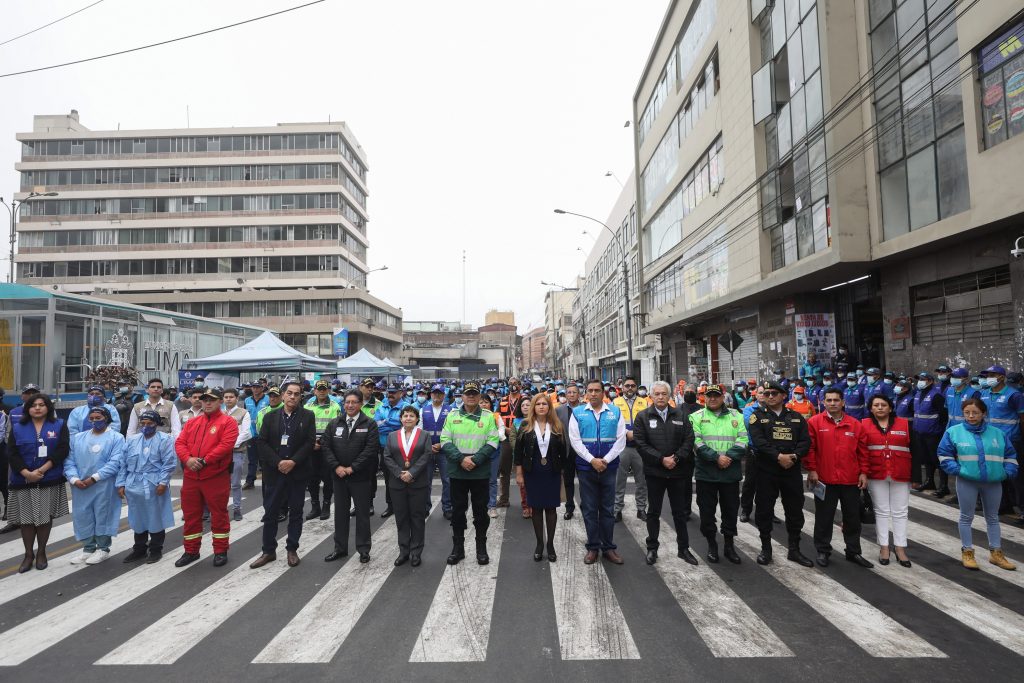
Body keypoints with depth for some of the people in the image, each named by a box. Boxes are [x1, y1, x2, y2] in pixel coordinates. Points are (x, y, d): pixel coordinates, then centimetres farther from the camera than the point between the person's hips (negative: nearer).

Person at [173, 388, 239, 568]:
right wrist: (187, 459, -13)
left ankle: (220, 551, 16)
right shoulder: (191, 422, 13)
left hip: (217, 477, -5)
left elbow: (225, 445, -17)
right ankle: (191, 551, 28)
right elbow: (180, 443, 5)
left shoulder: (227, 422, -5)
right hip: (190, 477, 5)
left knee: (218, 515, 3)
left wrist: (204, 461, -20)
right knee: (191, 515, 13)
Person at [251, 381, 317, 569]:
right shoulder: (271, 416, 4)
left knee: (295, 512, 8)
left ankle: (292, 550, 20)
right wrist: (277, 462, -13)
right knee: (270, 512, 7)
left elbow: (310, 442, -7)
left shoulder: (308, 416, -1)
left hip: (298, 471, -1)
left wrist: (293, 461, -16)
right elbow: (262, 442, -2)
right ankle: (268, 551, 20)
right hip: (274, 471, 1)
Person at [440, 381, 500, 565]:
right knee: (458, 510, 10)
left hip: (480, 472, -1)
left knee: (481, 510, 8)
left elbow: (492, 442, -5)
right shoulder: (452, 416, 4)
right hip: (457, 472, 1)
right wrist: (461, 458, -16)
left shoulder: (488, 416, 1)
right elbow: (445, 442, -2)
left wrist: (476, 460, -17)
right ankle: (458, 547, 24)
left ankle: (481, 548, 22)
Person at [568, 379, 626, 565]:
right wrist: (592, 460, -13)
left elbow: (620, 440, -2)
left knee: (608, 509, 9)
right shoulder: (578, 413, 0)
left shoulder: (615, 412, 2)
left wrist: (605, 460, -11)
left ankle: (608, 547, 20)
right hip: (586, 467, -1)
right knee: (589, 509, 7)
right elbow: (575, 440, -5)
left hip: (609, 467, 1)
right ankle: (592, 547, 18)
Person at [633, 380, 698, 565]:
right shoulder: (643, 416, -3)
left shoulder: (680, 415, 4)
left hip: (677, 471, 2)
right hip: (654, 471, -2)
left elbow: (689, 440, 0)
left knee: (680, 512, 12)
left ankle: (683, 548, 25)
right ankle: (652, 548, 22)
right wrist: (662, 459, -16)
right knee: (653, 512, 10)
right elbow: (641, 444, -10)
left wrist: (676, 458, -13)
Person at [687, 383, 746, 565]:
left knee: (731, 509, 11)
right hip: (706, 473, -2)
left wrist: (729, 457, -17)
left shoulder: (736, 416, 7)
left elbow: (743, 441, -2)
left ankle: (729, 545, 27)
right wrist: (716, 457, -20)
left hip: (731, 473, 2)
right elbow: (696, 442, -11)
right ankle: (712, 545, 24)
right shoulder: (696, 417, 0)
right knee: (707, 510, 7)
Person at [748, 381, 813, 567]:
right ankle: (766, 548, 17)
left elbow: (805, 441, 1)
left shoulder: (796, 417, 10)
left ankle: (794, 549, 23)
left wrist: (794, 456, -17)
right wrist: (778, 457, -22)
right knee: (764, 510, 4)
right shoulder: (757, 416, 0)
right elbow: (758, 441, -12)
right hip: (766, 471, -2)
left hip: (792, 471, 3)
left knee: (795, 511, 9)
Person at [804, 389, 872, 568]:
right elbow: (809, 448, -4)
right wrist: (811, 470, -9)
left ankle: (853, 552, 29)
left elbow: (862, 450, 9)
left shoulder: (855, 424, 5)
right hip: (824, 480, -3)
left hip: (851, 480, 3)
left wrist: (863, 472, 4)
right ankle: (823, 551, 20)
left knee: (853, 518, 14)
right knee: (824, 518, 7)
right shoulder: (814, 422, -4)